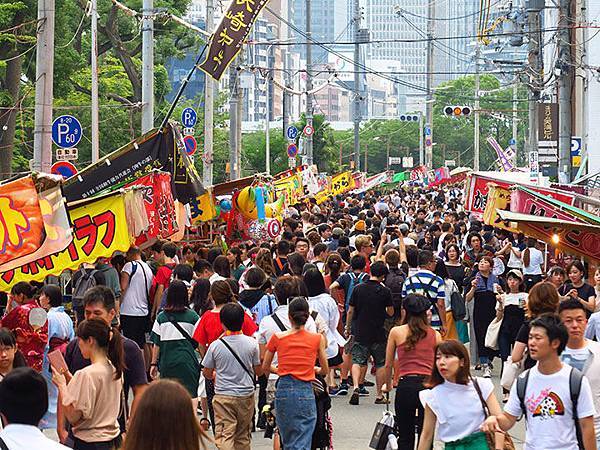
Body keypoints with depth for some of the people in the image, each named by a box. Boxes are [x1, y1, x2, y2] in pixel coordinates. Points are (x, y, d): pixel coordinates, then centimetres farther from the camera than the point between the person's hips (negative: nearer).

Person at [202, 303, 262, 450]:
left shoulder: (215, 345, -8)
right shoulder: (252, 343, -4)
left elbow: (207, 374, 2)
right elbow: (259, 372, 5)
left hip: (223, 397, -3)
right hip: (246, 395, 3)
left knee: (224, 437, -6)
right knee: (243, 437, 16)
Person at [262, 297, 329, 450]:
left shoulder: (277, 338, 2)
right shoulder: (318, 339, 1)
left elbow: (265, 367, 13)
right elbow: (325, 370, 12)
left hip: (283, 390, 1)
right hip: (305, 392, -1)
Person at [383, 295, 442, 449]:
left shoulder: (396, 332, 6)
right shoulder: (435, 335, 10)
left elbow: (388, 365, 13)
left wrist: (388, 385, 29)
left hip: (406, 385, -1)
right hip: (429, 385, 1)